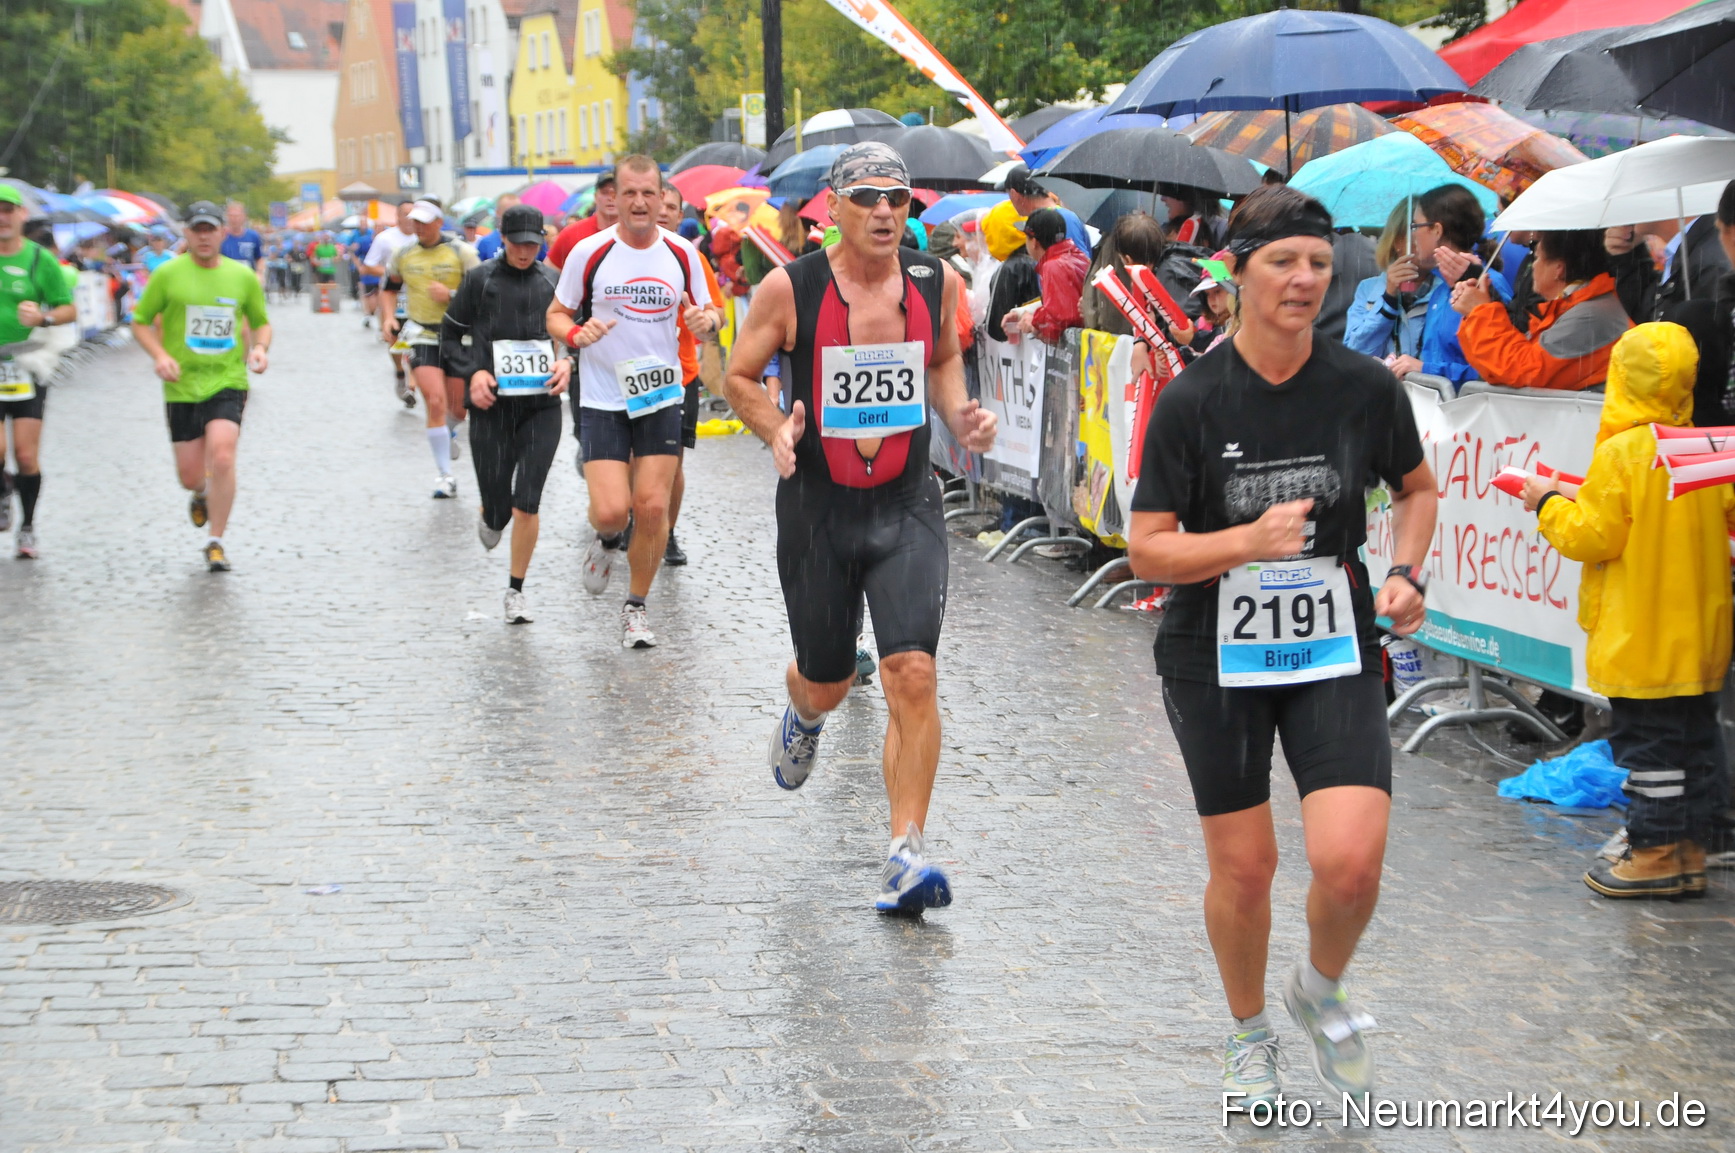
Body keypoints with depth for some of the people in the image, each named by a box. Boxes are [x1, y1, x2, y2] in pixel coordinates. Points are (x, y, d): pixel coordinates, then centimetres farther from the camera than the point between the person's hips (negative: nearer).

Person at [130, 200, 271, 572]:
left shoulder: (243, 276, 5)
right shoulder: (168, 274, -1)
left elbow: (261, 322, 18)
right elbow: (140, 323, 5)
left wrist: (260, 347, -4)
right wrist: (160, 356, -13)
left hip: (228, 382, 0)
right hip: (182, 387, 0)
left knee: (222, 458, -21)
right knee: (190, 477, 4)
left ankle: (215, 543, -6)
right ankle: (202, 494, 44)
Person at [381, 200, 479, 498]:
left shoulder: (461, 253, -5)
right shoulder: (403, 255, 4)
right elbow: (389, 289, 20)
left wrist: (451, 295, -20)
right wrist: (389, 316, 3)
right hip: (422, 337, 1)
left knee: (458, 409, 7)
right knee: (435, 403, -15)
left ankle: (449, 431, 47)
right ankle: (445, 476, -8)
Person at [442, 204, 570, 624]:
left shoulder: (554, 281, 6)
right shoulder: (480, 279, 1)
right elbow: (450, 334, 9)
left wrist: (568, 362, -5)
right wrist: (472, 372, -7)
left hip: (542, 405, 1)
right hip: (492, 405, -1)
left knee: (526, 505, -7)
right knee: (498, 508, 1)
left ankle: (516, 590, 11)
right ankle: (492, 518, 41)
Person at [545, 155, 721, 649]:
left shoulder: (682, 253, 1)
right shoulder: (589, 252, -6)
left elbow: (708, 308, 12)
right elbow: (557, 314, 3)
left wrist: (708, 318, -13)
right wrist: (575, 333, -20)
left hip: (661, 395, 2)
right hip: (602, 399, -2)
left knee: (652, 507, -2)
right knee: (611, 511, -13)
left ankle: (637, 607, 17)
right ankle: (606, 542, 26)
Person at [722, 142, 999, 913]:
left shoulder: (937, 283, -1)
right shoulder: (789, 289, -9)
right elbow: (739, 376, 3)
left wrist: (959, 416, 0)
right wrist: (776, 430, -16)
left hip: (907, 508, 1)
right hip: (817, 508, -1)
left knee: (913, 676, -15)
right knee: (827, 682, 14)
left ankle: (906, 855, -9)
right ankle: (803, 718, 54)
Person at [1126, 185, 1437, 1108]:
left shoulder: (1365, 386, -5)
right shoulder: (1192, 400, -11)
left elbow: (1417, 487, 14)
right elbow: (1147, 551, -10)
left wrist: (1407, 572, -3)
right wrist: (1250, 540, -24)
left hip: (1336, 650, 1)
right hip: (1217, 658, -1)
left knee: (1350, 861, -14)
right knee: (1243, 867, 7)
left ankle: (1321, 989, 20)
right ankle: (1249, 1034, 35)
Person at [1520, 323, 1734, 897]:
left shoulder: (1621, 452, -16)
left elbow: (1592, 537, -15)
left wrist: (1550, 503, 2)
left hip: (1640, 640, -7)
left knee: (1647, 744, 0)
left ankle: (1655, 854, 3)